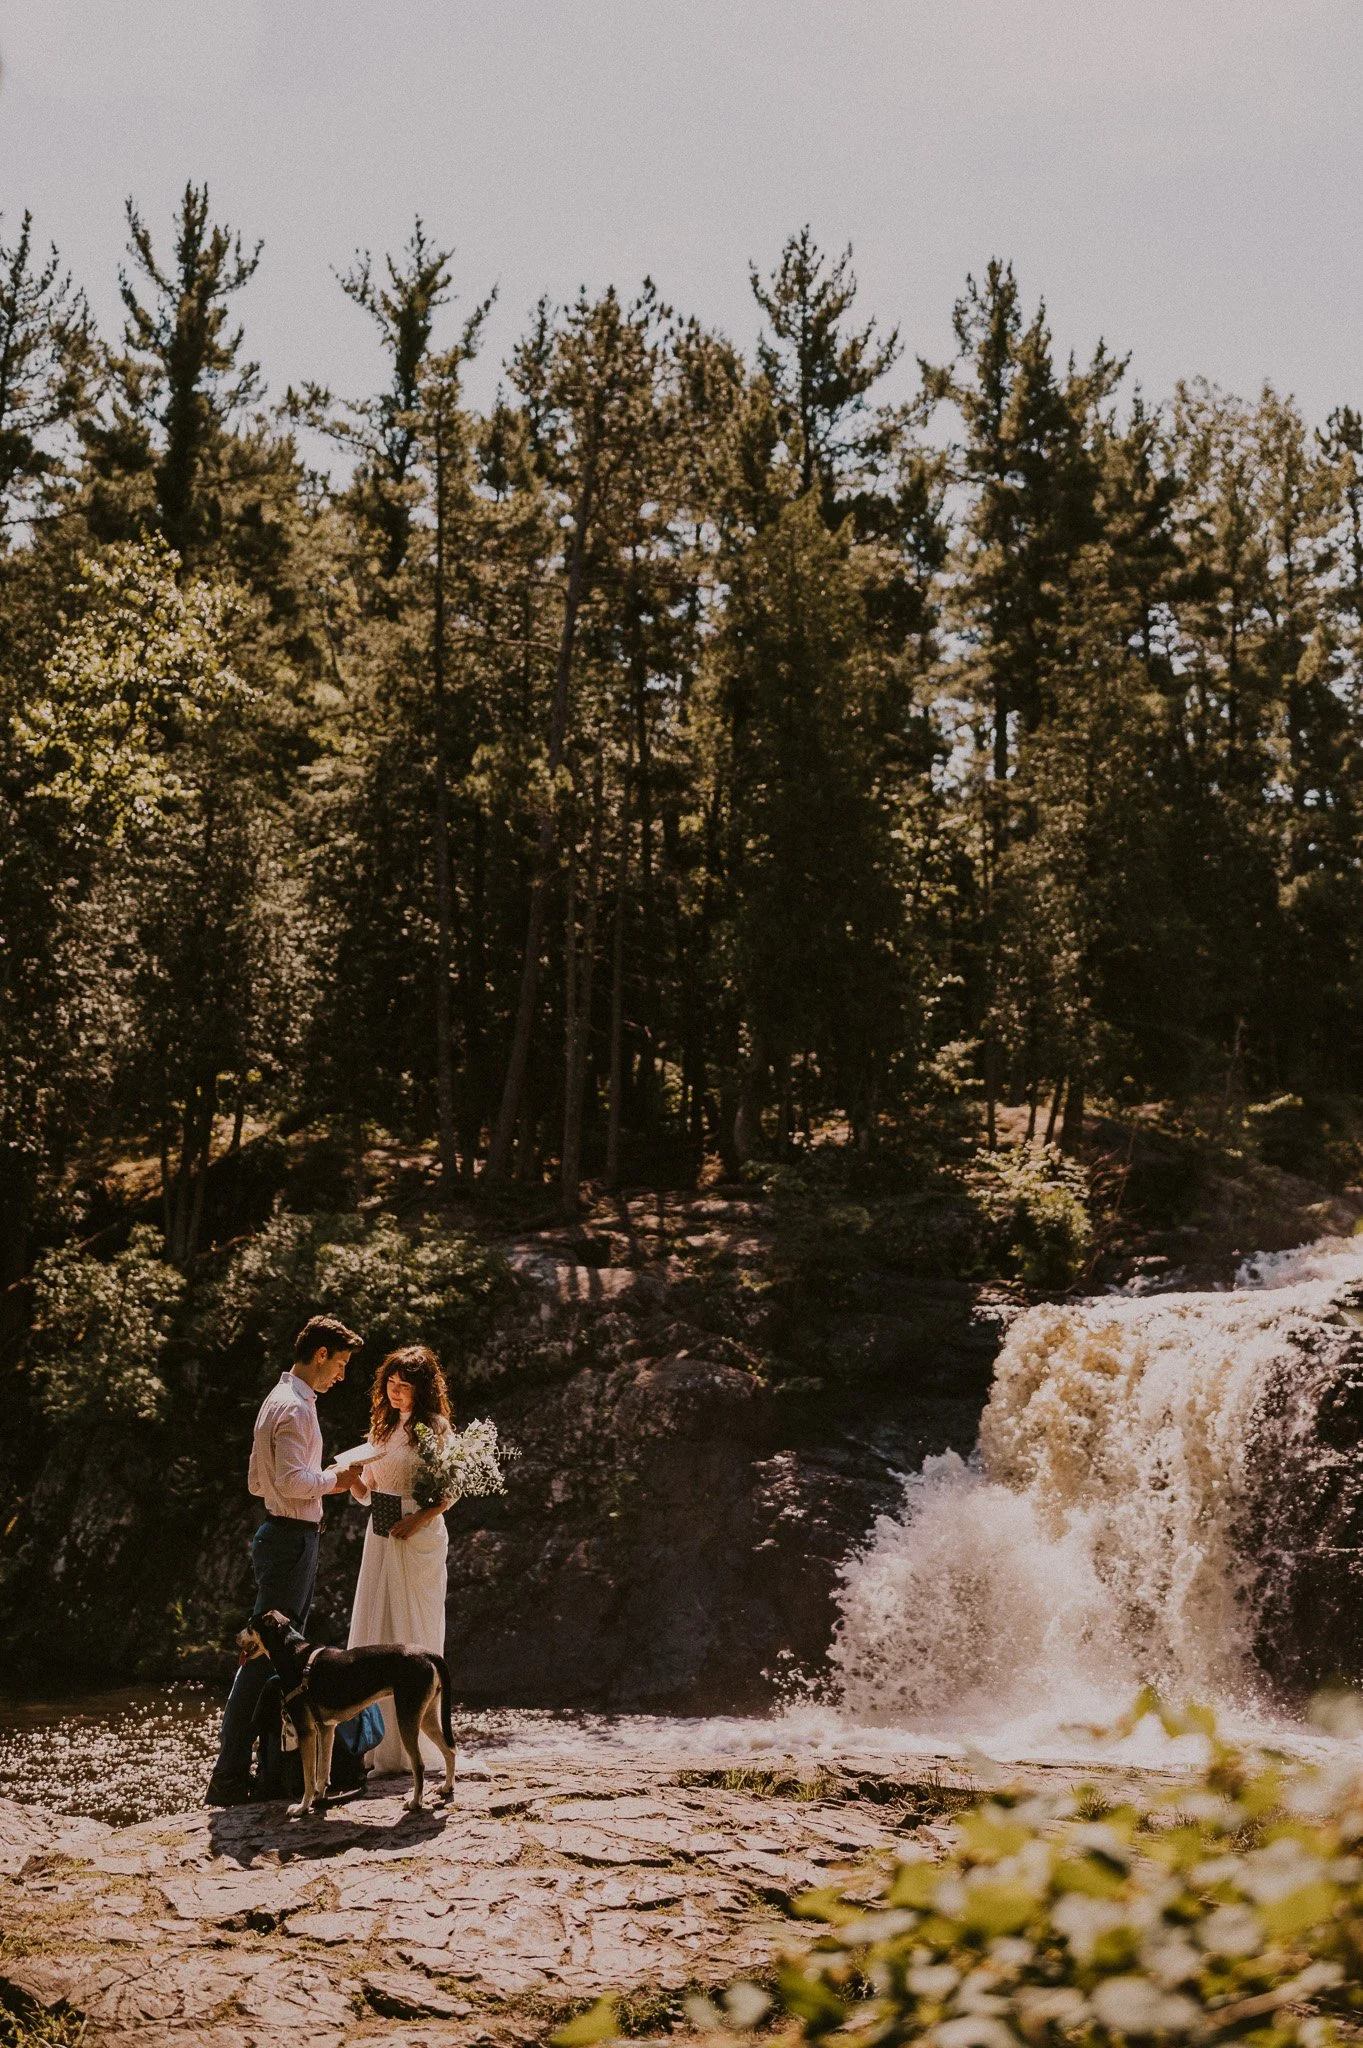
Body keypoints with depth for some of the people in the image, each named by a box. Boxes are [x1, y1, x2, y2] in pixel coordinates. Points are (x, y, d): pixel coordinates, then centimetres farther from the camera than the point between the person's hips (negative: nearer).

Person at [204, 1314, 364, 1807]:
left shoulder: (280, 1401, 18)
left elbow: (258, 1481, 21)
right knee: (264, 1656, -9)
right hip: (291, 1539, -11)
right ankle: (228, 1779, -6)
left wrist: (323, 1479, 14)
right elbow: (291, 1481, -24)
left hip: (287, 1538, 11)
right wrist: (334, 1479, -9)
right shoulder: (295, 1407, -15)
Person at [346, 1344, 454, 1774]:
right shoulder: (383, 1426, 15)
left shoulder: (434, 1426, -6)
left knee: (411, 1634, -3)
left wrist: (420, 1518, -22)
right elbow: (368, 1493, 14)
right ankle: (376, 1743, 13)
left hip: (418, 1538, -7)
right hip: (380, 1537, 7)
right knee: (374, 1634, 6)